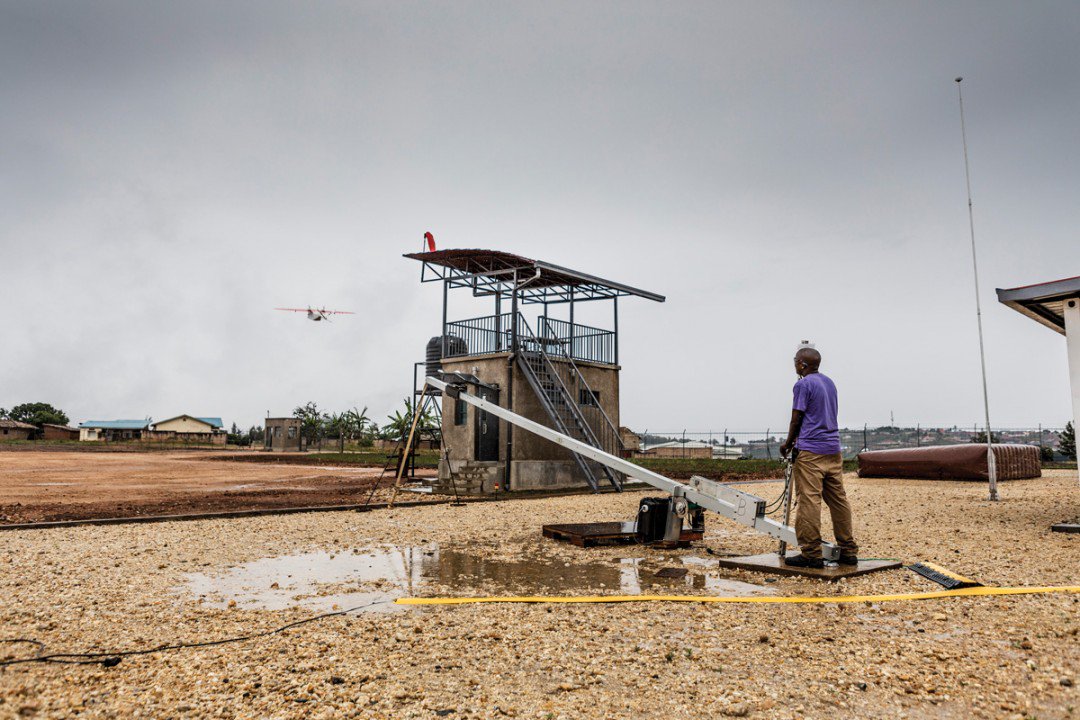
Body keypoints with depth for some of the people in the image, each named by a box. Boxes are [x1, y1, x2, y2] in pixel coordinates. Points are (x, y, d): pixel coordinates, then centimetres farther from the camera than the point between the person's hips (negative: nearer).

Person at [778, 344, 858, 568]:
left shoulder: (803, 384, -8)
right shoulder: (829, 383, 17)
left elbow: (796, 420, -9)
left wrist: (788, 443, 6)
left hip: (811, 451, -8)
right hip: (834, 450, 8)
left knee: (809, 502, -6)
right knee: (838, 500, 10)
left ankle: (811, 554, -5)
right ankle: (848, 551, 15)